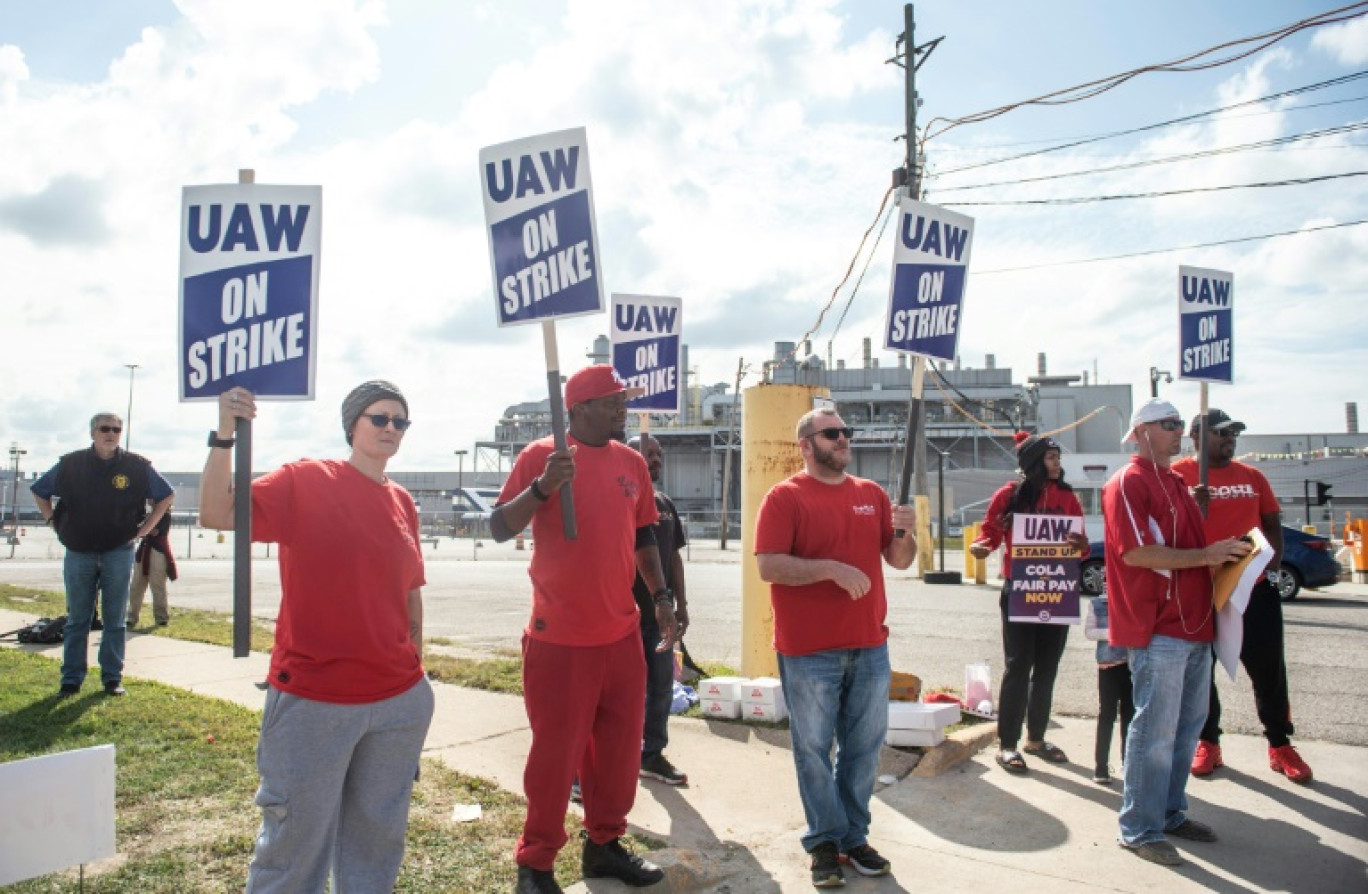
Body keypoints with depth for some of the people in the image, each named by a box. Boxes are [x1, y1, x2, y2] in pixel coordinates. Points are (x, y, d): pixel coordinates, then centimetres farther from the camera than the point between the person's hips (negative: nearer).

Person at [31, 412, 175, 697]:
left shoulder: (137, 466, 0)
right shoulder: (70, 464, 2)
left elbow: (166, 496, 9)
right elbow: (39, 491, 16)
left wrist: (143, 529, 2)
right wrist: (56, 524, 6)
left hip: (119, 553, -1)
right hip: (78, 554, 1)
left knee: (115, 620, 5)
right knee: (77, 620, 7)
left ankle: (113, 678, 12)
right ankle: (71, 680, 14)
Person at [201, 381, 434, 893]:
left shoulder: (402, 502, 7)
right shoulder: (304, 482, -5)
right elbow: (216, 514, -18)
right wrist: (224, 435, -28)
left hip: (400, 702, 5)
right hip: (313, 701, -4)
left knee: (378, 833, 17)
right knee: (296, 837, 8)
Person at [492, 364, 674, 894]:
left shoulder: (632, 463, 9)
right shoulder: (541, 455, -7)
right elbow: (499, 529, -12)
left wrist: (661, 596, 12)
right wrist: (543, 487, -26)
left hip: (622, 633, 6)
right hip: (560, 637, -6)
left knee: (619, 747, 14)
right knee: (555, 752, 2)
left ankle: (603, 844, 31)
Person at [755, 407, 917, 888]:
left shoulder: (872, 494, 10)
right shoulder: (785, 497, -6)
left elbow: (899, 560, 12)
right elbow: (768, 565, -15)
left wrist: (905, 533, -9)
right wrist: (832, 568, -22)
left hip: (870, 647, 5)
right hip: (809, 651, -5)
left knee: (864, 747, 14)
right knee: (814, 749, 5)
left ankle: (854, 835, 29)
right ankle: (824, 840, 22)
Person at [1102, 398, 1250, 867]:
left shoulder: (1175, 480, 19)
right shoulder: (1129, 482, -11)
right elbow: (1135, 552, -21)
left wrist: (1222, 552, 10)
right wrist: (1204, 555, -17)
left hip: (1193, 623, 10)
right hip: (1158, 628, -10)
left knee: (1188, 724, 16)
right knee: (1156, 730, -4)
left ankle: (1170, 813, 29)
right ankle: (1140, 830, 6)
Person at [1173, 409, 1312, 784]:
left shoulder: (1252, 476, 11)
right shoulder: (1178, 474, -4)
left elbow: (1272, 523, 14)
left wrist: (1274, 560, -1)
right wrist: (1193, 508, -26)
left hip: (1255, 587, 4)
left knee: (1269, 669, 8)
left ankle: (1280, 746, 22)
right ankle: (1207, 743, 21)